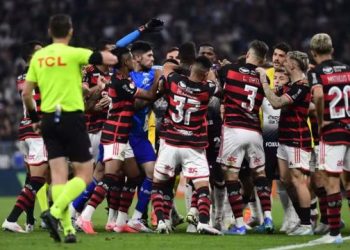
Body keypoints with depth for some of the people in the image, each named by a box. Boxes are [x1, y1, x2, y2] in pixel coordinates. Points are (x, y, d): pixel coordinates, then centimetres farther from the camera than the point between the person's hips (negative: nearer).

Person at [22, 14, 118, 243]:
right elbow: (111, 59, -13)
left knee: (58, 175, 4)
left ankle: (67, 228, -3)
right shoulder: (74, 54, -9)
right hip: (72, 118, -5)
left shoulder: (38, 57, 7)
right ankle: (55, 212, -17)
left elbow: (26, 93, 9)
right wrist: (106, 53, 10)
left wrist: (35, 118, 23)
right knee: (85, 174, 2)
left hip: (49, 120, 5)